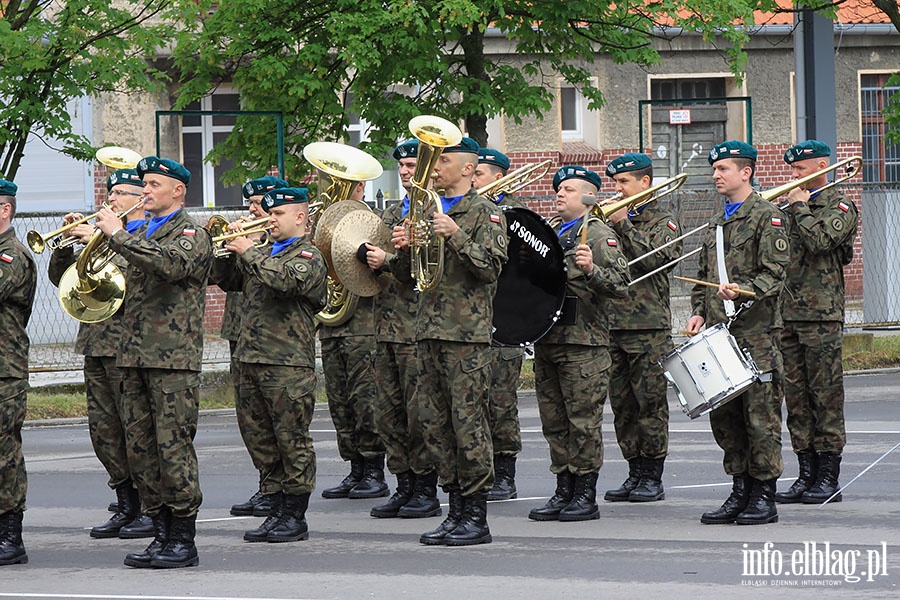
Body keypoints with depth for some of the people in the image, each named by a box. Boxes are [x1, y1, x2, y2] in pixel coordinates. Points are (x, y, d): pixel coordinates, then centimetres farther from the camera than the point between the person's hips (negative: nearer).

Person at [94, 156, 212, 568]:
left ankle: (184, 542, -3)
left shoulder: (191, 234, -3)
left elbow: (170, 264, -25)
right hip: (135, 356, 8)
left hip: (174, 359, -8)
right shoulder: (142, 234, 21)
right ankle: (162, 536, 13)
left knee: (173, 447, -8)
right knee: (140, 449, 6)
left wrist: (118, 235, -21)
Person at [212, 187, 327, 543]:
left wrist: (249, 251, -16)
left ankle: (296, 517, 3)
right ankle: (276, 510, 18)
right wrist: (224, 246, 6)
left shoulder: (308, 256, -5)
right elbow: (227, 280, 22)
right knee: (261, 442, 10)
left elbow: (286, 279, -24)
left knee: (292, 441, -3)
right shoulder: (265, 253, 19)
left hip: (289, 366, -8)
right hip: (252, 362, 8)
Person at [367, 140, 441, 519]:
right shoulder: (391, 214, 20)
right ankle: (404, 488, 14)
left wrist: (388, 261, -24)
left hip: (419, 327, -8)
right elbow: (376, 263, 23)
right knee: (389, 411, 7)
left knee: (420, 411, -6)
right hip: (387, 327, 8)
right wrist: (368, 258, 3)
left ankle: (427, 491, 0)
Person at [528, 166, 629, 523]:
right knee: (554, 422, 9)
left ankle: (586, 496, 0)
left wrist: (591, 270, -30)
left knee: (583, 420, -5)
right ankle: (563, 490, 15)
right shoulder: (549, 232, 19)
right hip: (546, 340, 8)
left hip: (583, 343, -8)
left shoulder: (598, 234, -4)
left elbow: (620, 286, -14)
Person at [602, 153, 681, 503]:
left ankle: (653, 478, 0)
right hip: (612, 322, 6)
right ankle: (635, 473, 14)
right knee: (622, 404, 7)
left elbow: (653, 258, -16)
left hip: (648, 326, -6)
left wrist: (624, 225, -15)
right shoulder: (613, 218, 18)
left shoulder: (662, 220, 1)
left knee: (650, 402, -4)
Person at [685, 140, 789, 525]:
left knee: (760, 415, -5)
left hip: (756, 334, -7)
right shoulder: (717, 222, 20)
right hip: (719, 331, 7)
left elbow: (774, 273, -10)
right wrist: (699, 312, 9)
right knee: (723, 414, 7)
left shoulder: (766, 216, -3)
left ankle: (764, 497, 0)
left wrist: (742, 291, -26)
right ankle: (740, 492, 14)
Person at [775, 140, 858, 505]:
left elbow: (820, 240, -19)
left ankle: (829, 478, -2)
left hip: (821, 314, -7)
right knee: (796, 397, 6)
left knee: (826, 396, -5)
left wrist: (800, 207, -9)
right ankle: (807, 474, 11)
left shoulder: (839, 208, -2)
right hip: (787, 313, 7)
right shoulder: (792, 208, 19)